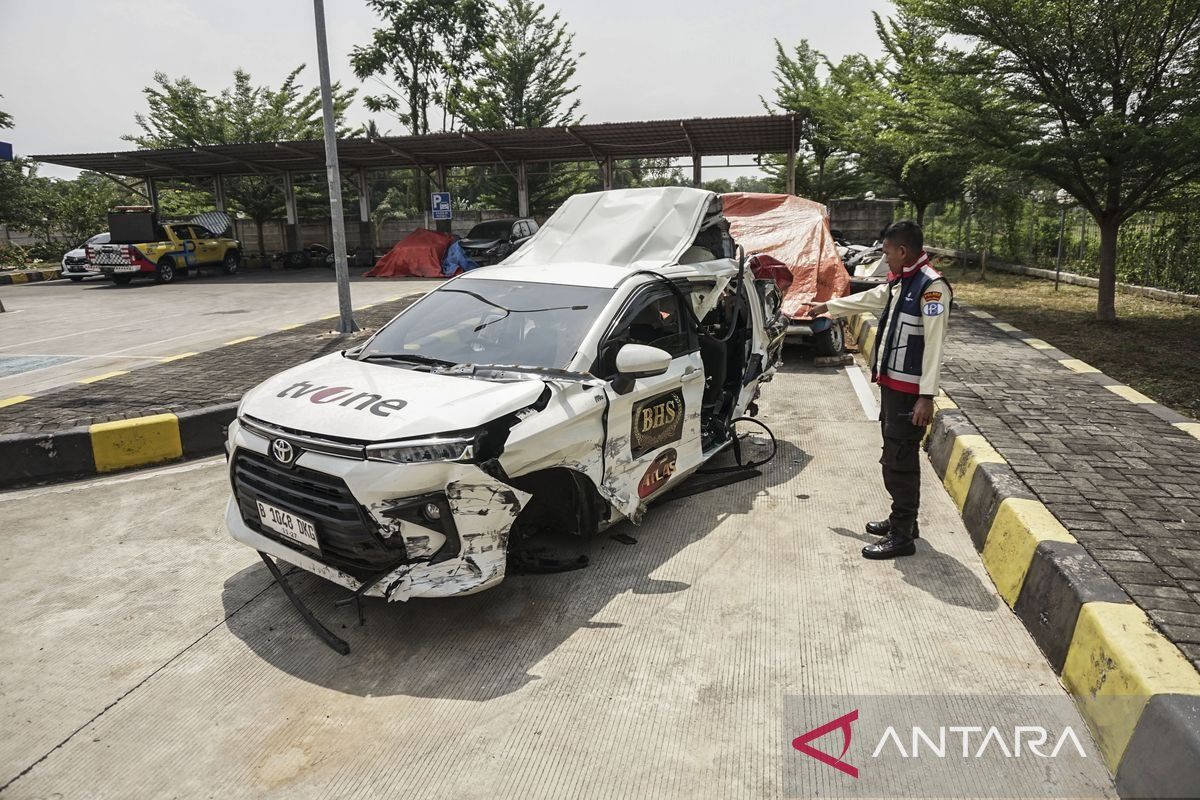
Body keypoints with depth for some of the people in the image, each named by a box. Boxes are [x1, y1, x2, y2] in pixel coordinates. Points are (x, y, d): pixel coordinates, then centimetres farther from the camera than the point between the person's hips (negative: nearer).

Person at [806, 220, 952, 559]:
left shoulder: (932, 286, -17)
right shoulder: (898, 281, 12)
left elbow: (934, 344, -21)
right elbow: (867, 299, 30)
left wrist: (926, 396, -24)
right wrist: (827, 306, 42)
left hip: (910, 389, -9)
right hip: (890, 382, 9)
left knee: (901, 459, -5)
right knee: (893, 455, 16)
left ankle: (902, 536, 4)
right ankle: (902, 519, 29)